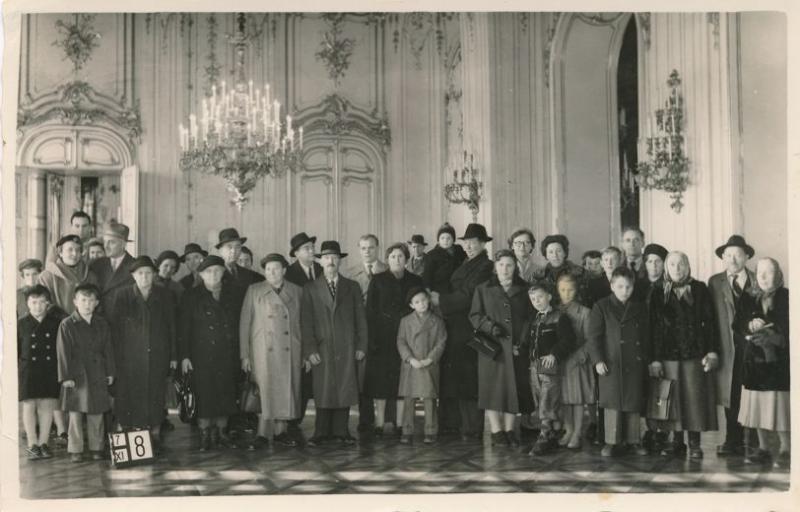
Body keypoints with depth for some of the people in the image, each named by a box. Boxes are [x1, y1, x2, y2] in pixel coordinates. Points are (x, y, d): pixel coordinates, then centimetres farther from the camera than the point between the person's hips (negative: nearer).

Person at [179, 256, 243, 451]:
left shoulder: (234, 293, 7)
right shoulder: (192, 296, 2)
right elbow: (183, 327, 0)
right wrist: (184, 355, -6)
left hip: (228, 355, 2)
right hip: (202, 355, -2)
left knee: (226, 393, 5)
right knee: (204, 395, -2)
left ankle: (220, 432, 17)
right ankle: (205, 435, 8)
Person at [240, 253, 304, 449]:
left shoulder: (296, 291, 9)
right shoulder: (254, 291, 6)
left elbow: (303, 322, 10)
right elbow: (244, 323, 5)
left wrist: (306, 352, 5)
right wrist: (244, 355, -1)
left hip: (290, 352, 2)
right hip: (263, 351, -1)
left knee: (287, 390, 3)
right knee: (264, 391, -5)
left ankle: (281, 431, 13)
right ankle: (262, 435, 1)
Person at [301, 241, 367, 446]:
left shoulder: (352, 287, 12)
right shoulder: (310, 289, 8)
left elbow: (360, 319, 10)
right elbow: (306, 321, 2)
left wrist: (361, 346, 2)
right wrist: (310, 349, -7)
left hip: (346, 348, 1)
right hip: (322, 348, -1)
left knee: (345, 389, 0)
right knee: (323, 390, -2)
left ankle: (340, 431, 10)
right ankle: (322, 433, 6)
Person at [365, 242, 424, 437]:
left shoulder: (415, 281, 9)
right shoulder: (378, 280, 4)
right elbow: (370, 311, 0)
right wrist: (373, 339, -9)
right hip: (382, 338, -1)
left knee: (403, 380, 1)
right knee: (380, 380, -1)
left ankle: (400, 423, 8)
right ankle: (379, 424, 3)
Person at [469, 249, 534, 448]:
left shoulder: (523, 290, 11)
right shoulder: (483, 289, 8)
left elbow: (530, 318, 9)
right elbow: (475, 315, 5)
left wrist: (522, 340, -3)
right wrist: (490, 326, -12)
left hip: (515, 348, 2)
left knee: (513, 388, 3)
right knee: (493, 387, -2)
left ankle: (509, 430, 13)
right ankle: (496, 431, 6)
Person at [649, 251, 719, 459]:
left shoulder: (699, 289, 6)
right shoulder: (658, 293, 7)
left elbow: (710, 322, 4)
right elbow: (654, 327, 4)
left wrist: (712, 351, -5)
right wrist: (655, 359, -2)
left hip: (696, 354, -1)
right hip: (668, 354, 1)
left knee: (695, 399, -1)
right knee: (673, 400, 2)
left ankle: (695, 444, 7)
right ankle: (677, 442, 11)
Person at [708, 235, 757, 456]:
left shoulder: (757, 281, 5)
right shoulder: (715, 282, 7)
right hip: (728, 348, 1)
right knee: (731, 396, 3)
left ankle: (751, 441, 10)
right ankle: (733, 441, 10)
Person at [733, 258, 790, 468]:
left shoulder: (786, 297, -1)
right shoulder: (748, 298, 10)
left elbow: (788, 329, -5)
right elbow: (737, 326, 7)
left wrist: (773, 336, -17)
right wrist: (750, 326, -12)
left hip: (779, 362, -4)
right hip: (754, 361, 4)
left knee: (780, 405, -6)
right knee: (757, 406, 6)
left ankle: (785, 449, 4)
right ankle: (763, 448, 16)